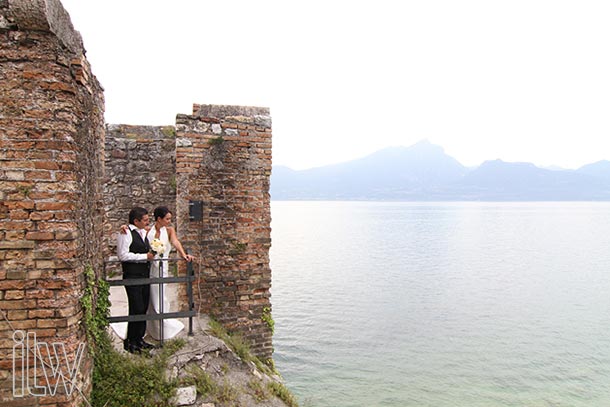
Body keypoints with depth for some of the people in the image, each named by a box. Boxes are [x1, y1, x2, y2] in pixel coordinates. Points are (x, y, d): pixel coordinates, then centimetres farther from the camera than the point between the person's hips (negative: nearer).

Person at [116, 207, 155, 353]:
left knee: (144, 308, 11)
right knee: (137, 309, -8)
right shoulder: (125, 233, -10)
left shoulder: (144, 232, 16)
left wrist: (152, 253, 10)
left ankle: (139, 339, 22)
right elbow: (123, 255, -18)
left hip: (145, 275, 8)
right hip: (132, 276, -8)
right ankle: (130, 342, 6)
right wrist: (145, 256, -16)